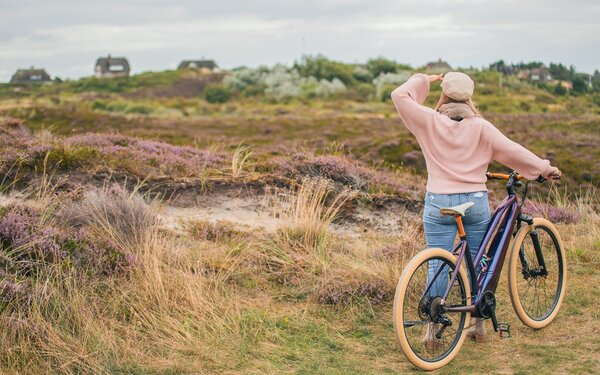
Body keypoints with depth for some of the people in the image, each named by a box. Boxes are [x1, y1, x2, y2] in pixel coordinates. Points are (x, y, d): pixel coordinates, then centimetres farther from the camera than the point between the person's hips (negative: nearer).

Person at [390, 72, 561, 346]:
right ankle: (479, 326, 23)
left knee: (437, 266, 6)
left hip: (438, 204, 0)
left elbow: (400, 96, -1)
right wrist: (544, 168, 7)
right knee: (478, 264, 14)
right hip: (475, 202, 1)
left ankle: (432, 330, 8)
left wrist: (425, 80, 12)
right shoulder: (480, 127, -4)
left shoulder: (430, 121, -4)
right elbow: (511, 150, -4)